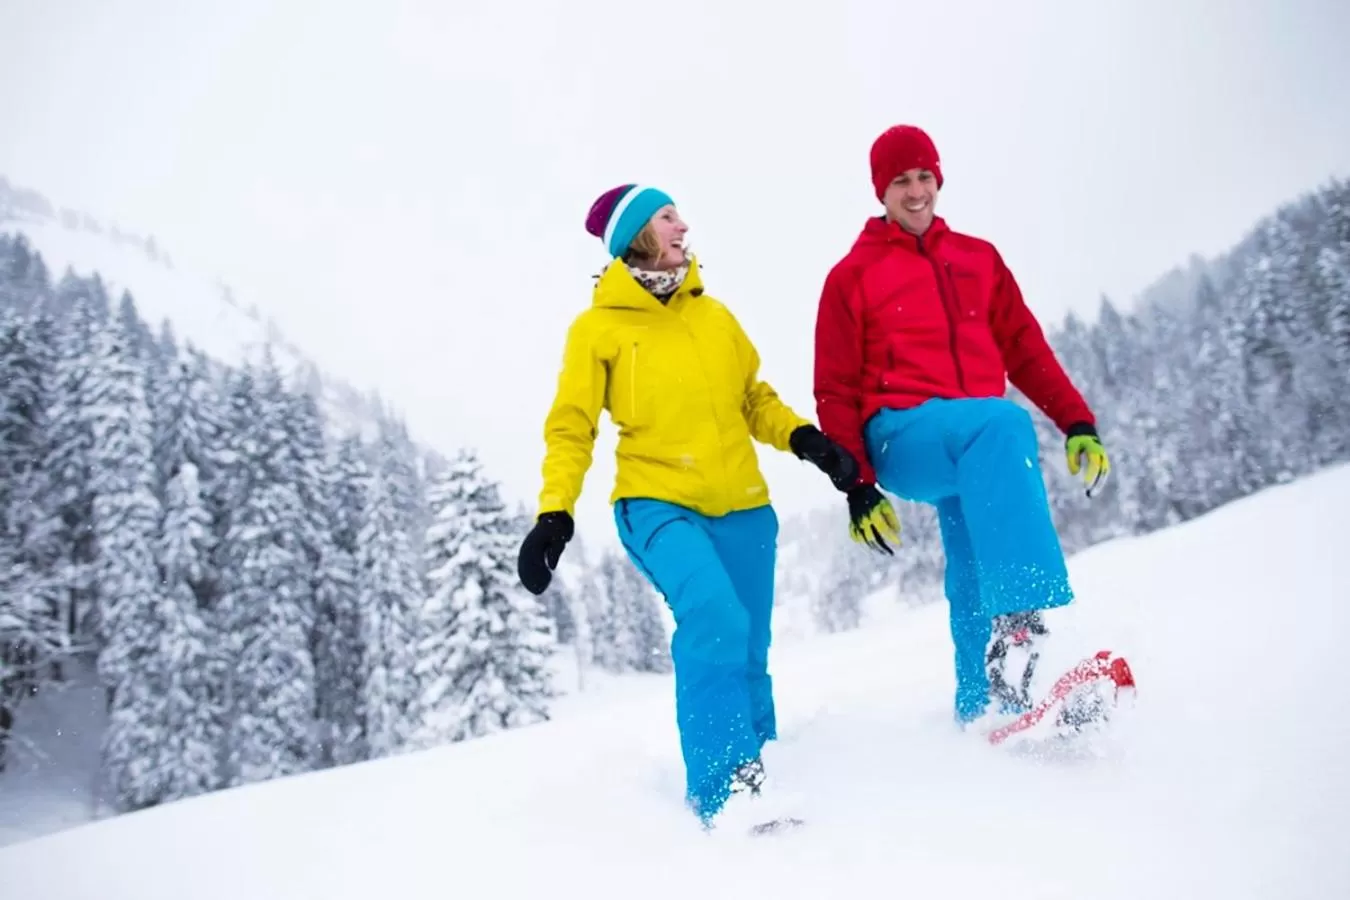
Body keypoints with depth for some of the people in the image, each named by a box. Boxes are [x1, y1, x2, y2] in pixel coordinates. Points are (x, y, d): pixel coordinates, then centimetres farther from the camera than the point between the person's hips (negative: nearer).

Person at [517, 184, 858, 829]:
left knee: (748, 655, 7)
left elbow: (755, 398, 18)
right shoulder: (597, 328, 1)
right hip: (657, 504, -5)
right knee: (714, 619, -27)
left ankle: (753, 773, 25)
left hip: (741, 508, 5)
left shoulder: (713, 314, 13)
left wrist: (803, 439, -1)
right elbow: (571, 428, 0)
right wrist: (555, 513, -13)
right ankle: (721, 789, -19)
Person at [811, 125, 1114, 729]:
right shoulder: (852, 275, 8)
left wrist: (1077, 422, 5)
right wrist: (857, 485, -5)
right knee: (1005, 425, -33)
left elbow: (1024, 348, 18)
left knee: (976, 581, -2)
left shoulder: (978, 259, 19)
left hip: (977, 444, 5)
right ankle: (1018, 621, -44)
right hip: (902, 436, -5)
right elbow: (835, 390, 4)